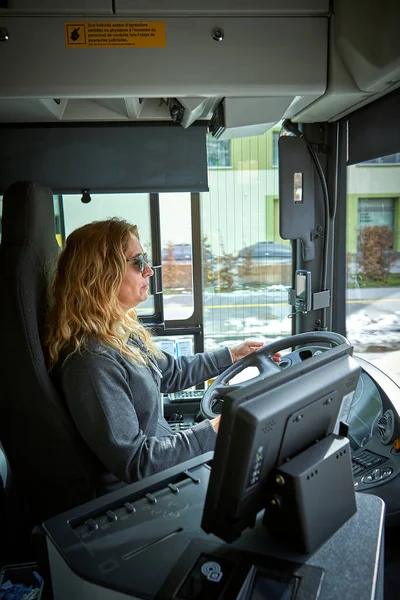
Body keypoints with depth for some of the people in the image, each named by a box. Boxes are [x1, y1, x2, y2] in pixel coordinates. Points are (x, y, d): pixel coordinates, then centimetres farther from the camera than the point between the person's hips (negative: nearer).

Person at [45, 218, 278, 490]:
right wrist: (215, 430, -27)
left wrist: (233, 354, 15)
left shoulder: (125, 331, 0)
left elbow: (173, 372, 16)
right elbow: (132, 461, -28)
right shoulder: (93, 361, -30)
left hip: (166, 447, 9)